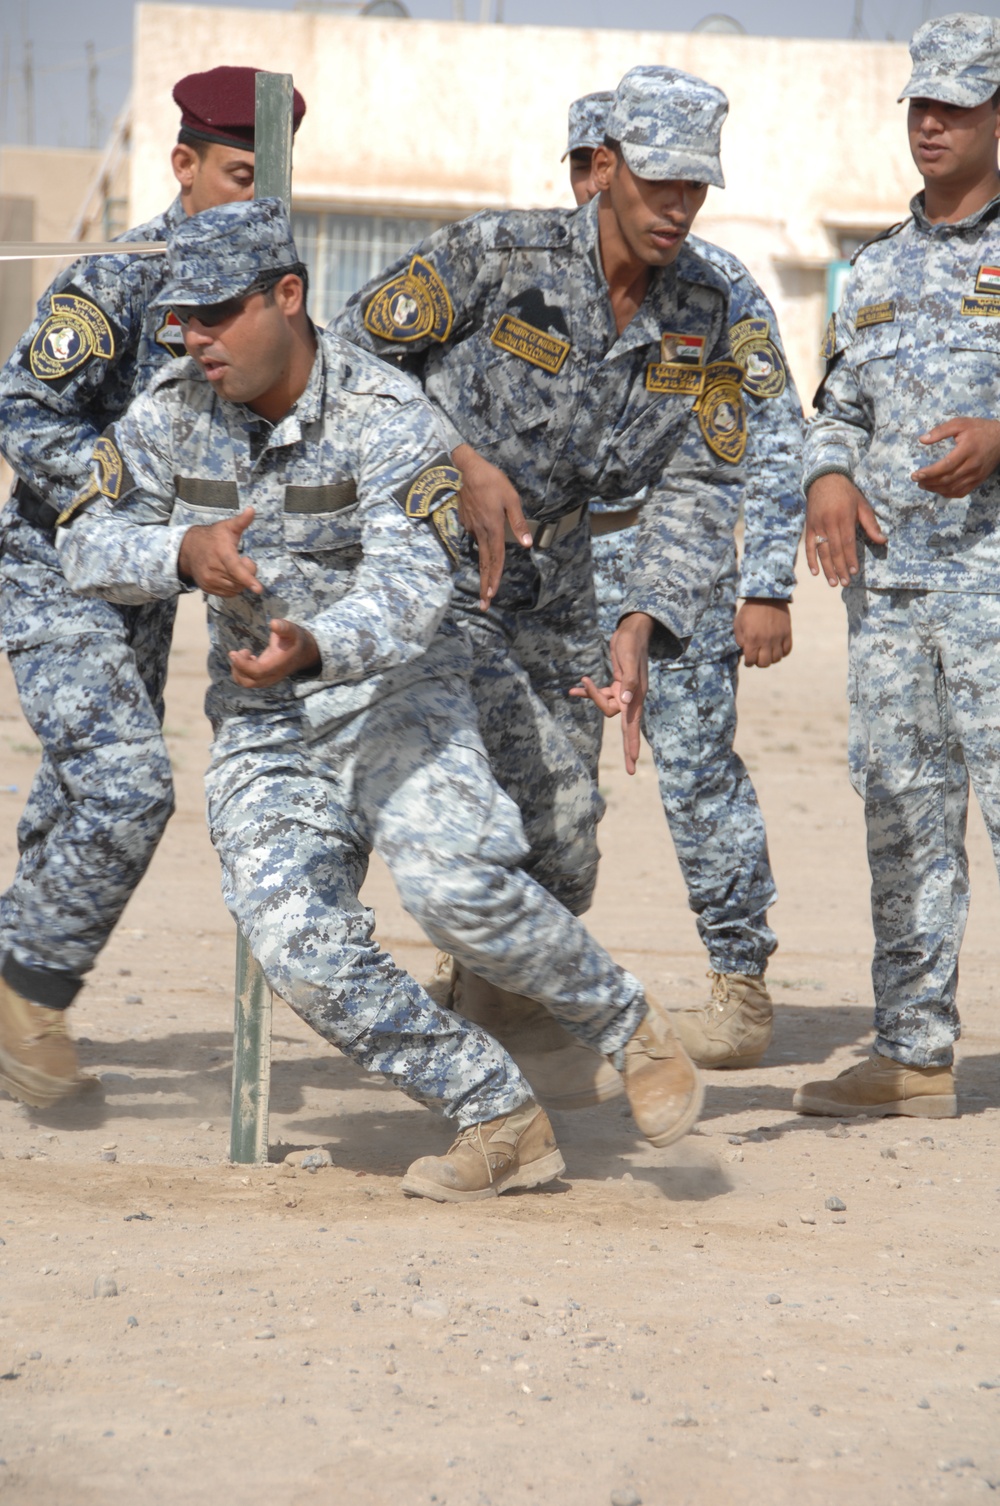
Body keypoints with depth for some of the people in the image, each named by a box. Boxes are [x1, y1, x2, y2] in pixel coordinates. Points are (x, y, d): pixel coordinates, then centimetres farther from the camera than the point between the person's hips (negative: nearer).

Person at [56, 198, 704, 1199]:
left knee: (455, 886, -29)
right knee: (300, 950, -17)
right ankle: (501, 1125, -4)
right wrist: (182, 552, -24)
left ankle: (627, 1029, -3)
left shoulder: (386, 415, -18)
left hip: (397, 699, -4)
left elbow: (407, 591, -30)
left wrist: (313, 649, -50)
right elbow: (89, 545, -3)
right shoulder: (173, 412, -2)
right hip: (262, 727, 4)